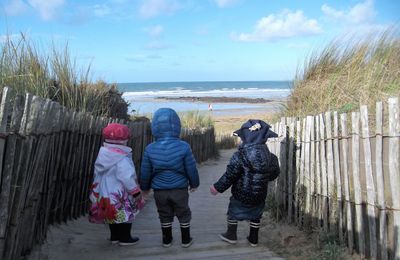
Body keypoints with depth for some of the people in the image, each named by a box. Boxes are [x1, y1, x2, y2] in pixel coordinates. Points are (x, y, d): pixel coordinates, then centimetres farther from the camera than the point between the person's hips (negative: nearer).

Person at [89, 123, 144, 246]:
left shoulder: (102, 155, 3)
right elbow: (127, 177, -25)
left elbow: (97, 174, 11)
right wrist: (136, 191, -15)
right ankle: (125, 238, 15)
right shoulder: (122, 158, -23)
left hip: (105, 193, 8)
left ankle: (115, 236, 29)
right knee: (126, 215, 7)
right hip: (120, 194, -8)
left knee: (112, 215, 19)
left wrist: (99, 190, 21)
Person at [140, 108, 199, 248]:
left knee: (165, 216, 20)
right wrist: (194, 184, 9)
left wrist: (145, 188, 15)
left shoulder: (150, 149, -12)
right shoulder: (183, 147, -17)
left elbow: (145, 172, -3)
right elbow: (191, 169, -9)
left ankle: (167, 240, 34)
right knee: (183, 215, 19)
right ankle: (186, 240, 31)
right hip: (180, 189, -1)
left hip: (159, 191, 1)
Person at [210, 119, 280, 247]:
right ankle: (254, 239, 33)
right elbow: (274, 173, 8)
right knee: (256, 215, 23)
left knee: (233, 211, 20)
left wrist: (217, 188, -10)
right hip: (260, 195, 4)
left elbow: (230, 175, -21)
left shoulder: (240, 155, -23)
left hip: (241, 194, -4)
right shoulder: (269, 155, -5)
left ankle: (231, 235, 32)